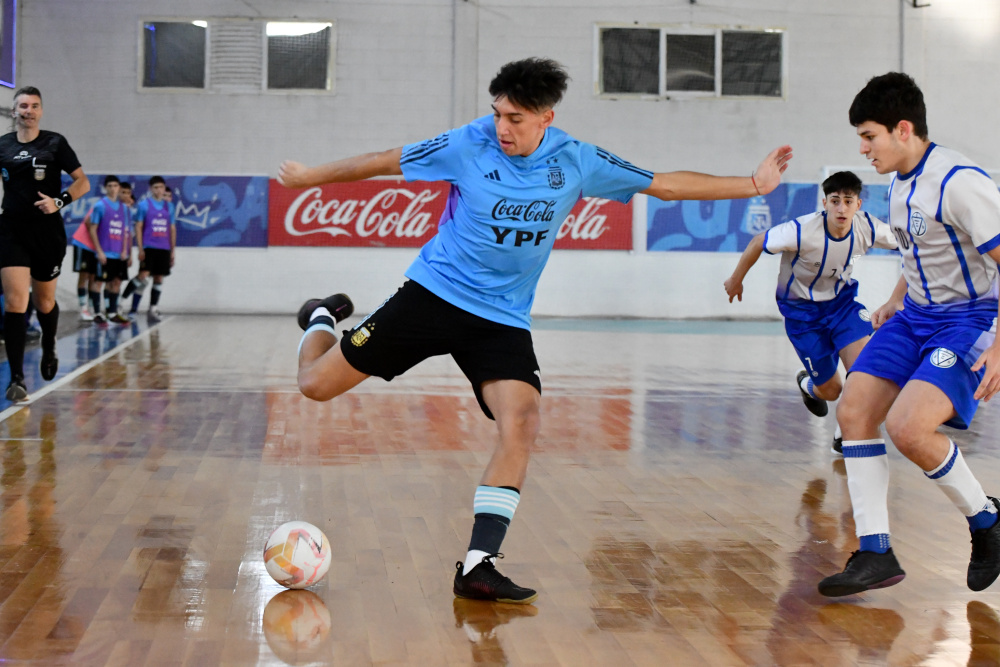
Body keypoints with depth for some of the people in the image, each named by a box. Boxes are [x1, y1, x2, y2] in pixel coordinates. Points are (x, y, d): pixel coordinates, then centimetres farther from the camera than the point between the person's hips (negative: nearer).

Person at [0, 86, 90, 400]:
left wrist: (59, 202, -15)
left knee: (44, 301, 14)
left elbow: (83, 183, 0)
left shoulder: (55, 143, 1)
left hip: (48, 233, 0)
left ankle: (49, 348, 46)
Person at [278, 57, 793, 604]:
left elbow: (665, 184, 4)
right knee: (317, 384, -4)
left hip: (502, 320, 1)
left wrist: (752, 185, 2)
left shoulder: (577, 163, -5)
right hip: (433, 293, -1)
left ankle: (477, 567, -17)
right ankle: (324, 317, 33)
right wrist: (308, 177, 7)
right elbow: (382, 162, 1)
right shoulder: (467, 145, -11)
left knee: (521, 425, -22)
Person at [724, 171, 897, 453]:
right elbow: (758, 242, -12)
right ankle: (806, 383, 43)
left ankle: (844, 435, 2)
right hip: (802, 307, -3)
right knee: (831, 391, 2)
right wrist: (736, 280, 1)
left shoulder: (868, 228, -19)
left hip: (841, 299, 3)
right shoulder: (801, 231, -30)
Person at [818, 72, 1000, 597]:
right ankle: (875, 554, 3)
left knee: (907, 427, -25)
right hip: (916, 316, 9)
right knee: (853, 411, -3)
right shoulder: (900, 185, 8)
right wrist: (894, 302, 20)